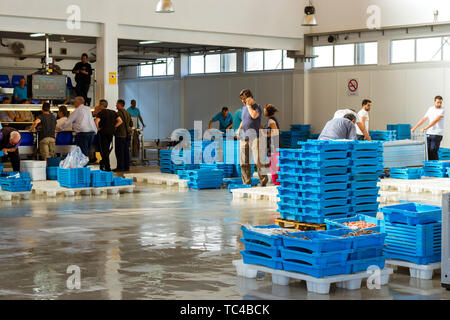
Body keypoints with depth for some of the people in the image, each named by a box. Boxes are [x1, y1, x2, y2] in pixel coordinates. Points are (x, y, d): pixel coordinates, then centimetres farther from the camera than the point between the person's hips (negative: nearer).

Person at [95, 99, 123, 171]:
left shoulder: (100, 113, -8)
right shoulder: (113, 112, 9)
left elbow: (96, 121, -25)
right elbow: (120, 121, 5)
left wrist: (97, 128, -9)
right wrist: (113, 127, 6)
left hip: (103, 132, -6)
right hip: (111, 132, 6)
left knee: (104, 150, -1)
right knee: (107, 149, 19)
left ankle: (107, 167, -3)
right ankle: (103, 163, 29)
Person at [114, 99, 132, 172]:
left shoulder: (118, 113, -13)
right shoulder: (127, 113, 14)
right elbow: (131, 124, 19)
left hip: (120, 135, -8)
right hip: (127, 135, 8)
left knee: (119, 152, -4)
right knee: (126, 151, 10)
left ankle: (120, 167, -5)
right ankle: (126, 166, 12)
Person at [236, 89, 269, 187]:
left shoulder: (257, 107, -2)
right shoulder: (244, 108, 18)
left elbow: (254, 115, -23)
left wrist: (249, 105, -10)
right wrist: (239, 129, 14)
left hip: (254, 137, -6)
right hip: (244, 138, 6)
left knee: (258, 160, -12)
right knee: (244, 162, 2)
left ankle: (263, 179, -1)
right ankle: (247, 181, 8)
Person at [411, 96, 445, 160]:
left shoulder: (442, 110, -7)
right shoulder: (430, 109, 13)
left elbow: (435, 121, -19)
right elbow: (423, 119, 18)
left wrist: (425, 128, -27)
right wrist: (414, 128, 14)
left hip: (437, 134, -6)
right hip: (429, 133, 6)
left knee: (433, 151, -11)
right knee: (427, 151, 2)